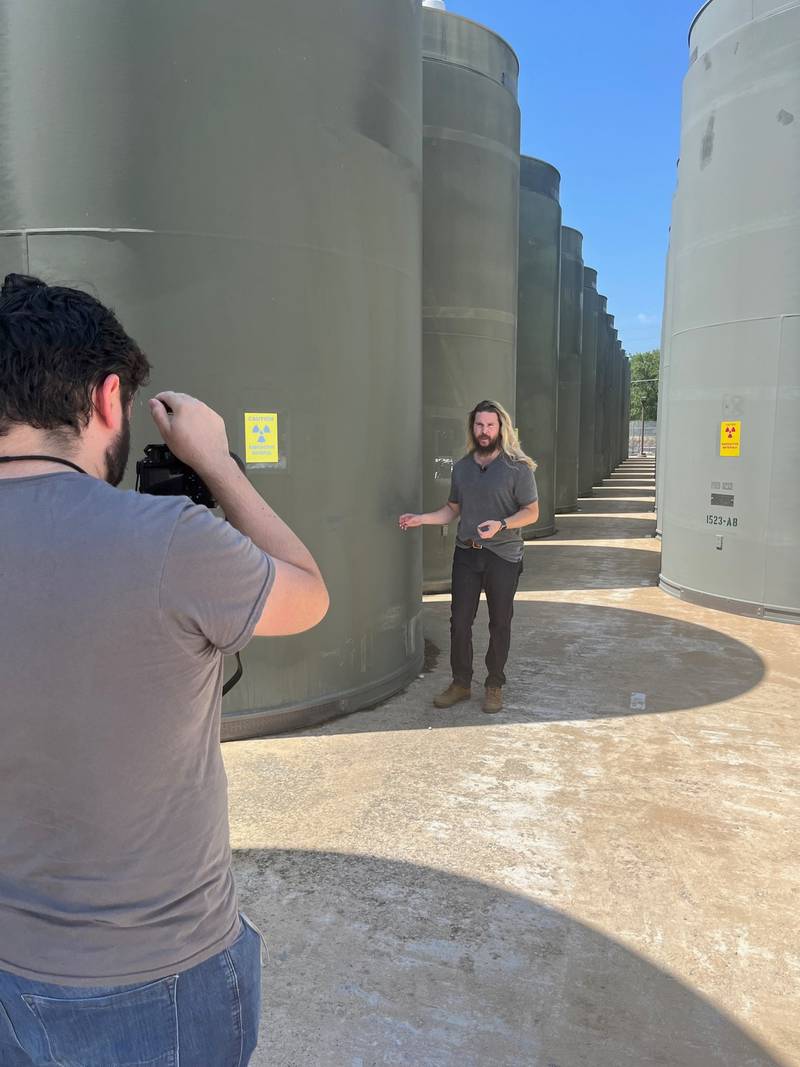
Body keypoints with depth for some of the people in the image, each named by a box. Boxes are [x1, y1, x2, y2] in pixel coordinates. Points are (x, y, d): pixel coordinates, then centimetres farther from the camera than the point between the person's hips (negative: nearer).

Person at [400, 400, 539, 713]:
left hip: (503, 556, -4)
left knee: (499, 623, 8)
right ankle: (460, 683, 22)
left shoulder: (517, 467, -7)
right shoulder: (462, 467, 8)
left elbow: (532, 512, -7)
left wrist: (501, 525, -23)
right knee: (459, 621, 6)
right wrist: (421, 519, 1)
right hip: (466, 553, 4)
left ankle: (494, 685, 24)